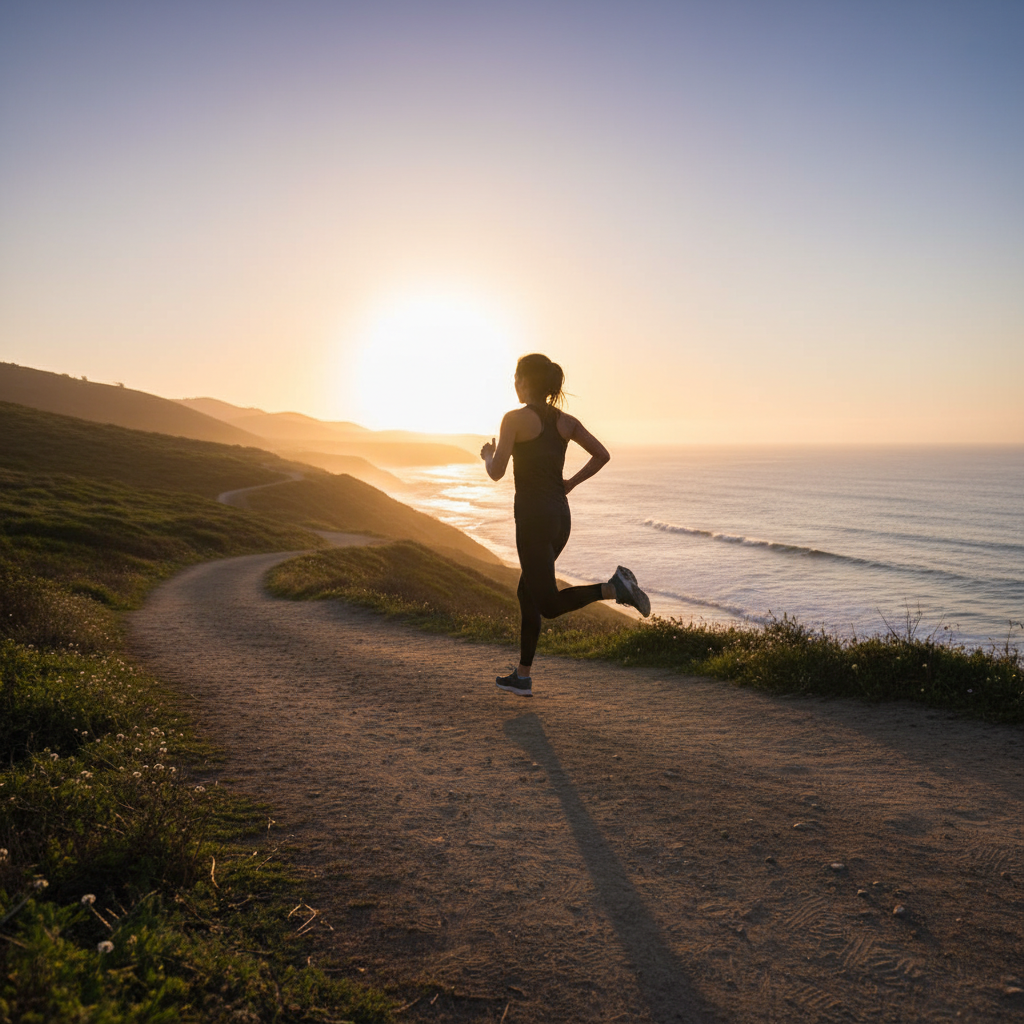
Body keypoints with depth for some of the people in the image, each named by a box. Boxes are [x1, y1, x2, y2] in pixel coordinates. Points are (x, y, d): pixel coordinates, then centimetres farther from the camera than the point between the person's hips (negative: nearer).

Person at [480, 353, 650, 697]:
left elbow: (496, 472, -13)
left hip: (533, 517, -7)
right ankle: (523, 676, 22)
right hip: (560, 516, 7)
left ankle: (614, 587, -20)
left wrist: (487, 454, 8)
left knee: (549, 604, 0)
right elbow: (602, 455, 9)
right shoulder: (566, 421, 9)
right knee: (527, 592, 17)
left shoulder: (515, 418, -9)